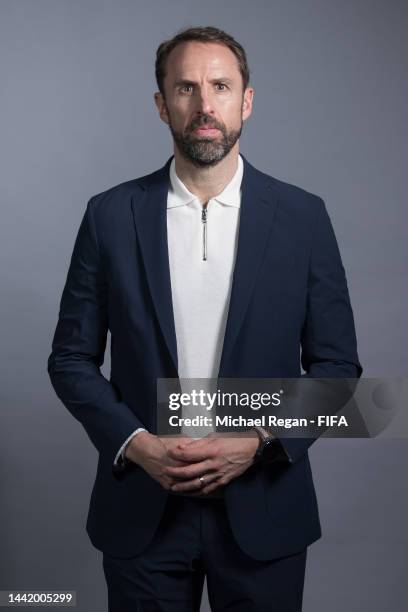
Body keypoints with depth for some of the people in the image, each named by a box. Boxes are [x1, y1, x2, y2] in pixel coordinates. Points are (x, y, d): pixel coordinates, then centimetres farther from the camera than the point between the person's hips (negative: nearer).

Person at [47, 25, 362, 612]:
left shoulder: (303, 216, -2)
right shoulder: (111, 215, -1)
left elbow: (336, 363, 1)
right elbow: (72, 357, 2)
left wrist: (259, 441, -12)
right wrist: (135, 443, -11)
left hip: (263, 510, 0)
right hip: (141, 511, 0)